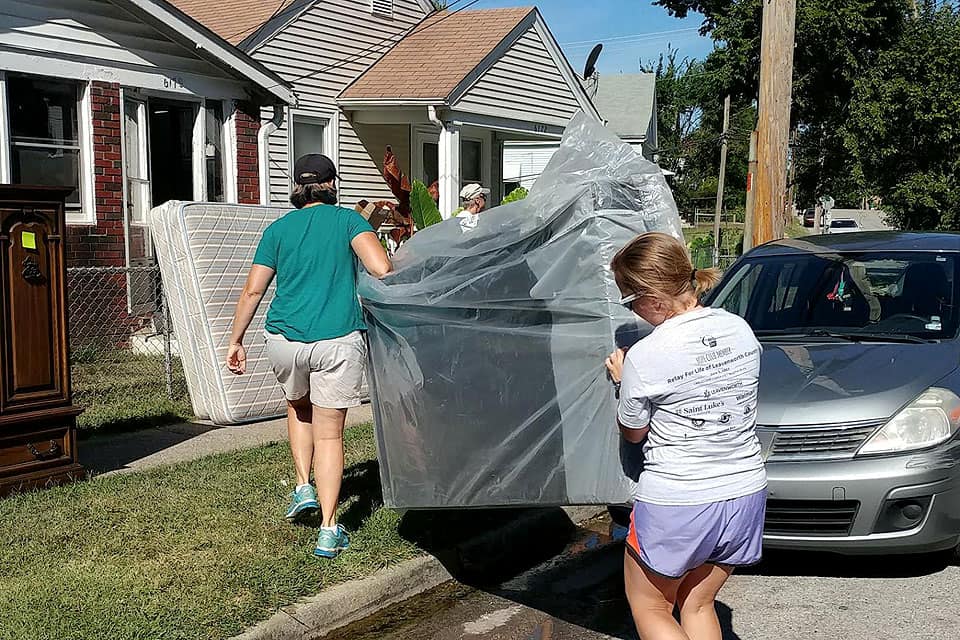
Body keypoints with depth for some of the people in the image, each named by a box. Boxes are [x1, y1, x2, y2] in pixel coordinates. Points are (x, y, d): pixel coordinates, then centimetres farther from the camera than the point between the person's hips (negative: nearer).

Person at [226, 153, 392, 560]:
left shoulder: (278, 229, 11)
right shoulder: (348, 220, 4)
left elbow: (253, 290, 7)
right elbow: (381, 268, -13)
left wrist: (236, 340, 13)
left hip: (285, 339, 3)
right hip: (338, 341, -2)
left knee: (299, 407, 31)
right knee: (329, 434, 5)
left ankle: (304, 488, 24)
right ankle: (329, 532, 3)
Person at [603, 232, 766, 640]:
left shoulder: (644, 357, -19)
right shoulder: (740, 330, -2)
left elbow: (632, 433, -2)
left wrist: (624, 381, 13)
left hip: (675, 504, -6)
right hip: (745, 492, 6)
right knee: (697, 605, 23)